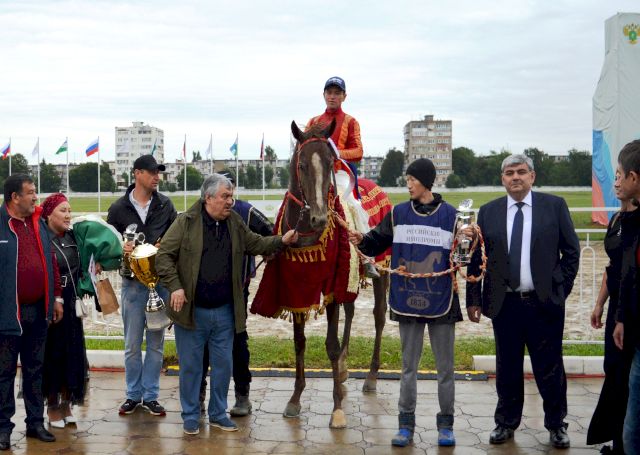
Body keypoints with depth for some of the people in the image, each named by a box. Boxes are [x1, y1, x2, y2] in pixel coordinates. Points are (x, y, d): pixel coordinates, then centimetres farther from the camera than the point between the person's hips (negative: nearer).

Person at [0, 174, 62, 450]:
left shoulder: (39, 224, 11)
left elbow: (50, 262, 16)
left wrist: (56, 297, 14)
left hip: (38, 311, 6)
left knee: (35, 370, 13)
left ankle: (35, 422, 22)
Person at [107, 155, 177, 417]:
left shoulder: (165, 205, 5)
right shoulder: (119, 208, 1)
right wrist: (120, 249, -16)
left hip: (161, 281, 1)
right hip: (133, 282, -1)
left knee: (156, 342, 7)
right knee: (132, 344, 6)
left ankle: (151, 395, 17)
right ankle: (133, 395, 19)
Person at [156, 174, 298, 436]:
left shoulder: (235, 223, 6)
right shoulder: (186, 223, -8)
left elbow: (255, 244, 16)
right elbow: (164, 255, -8)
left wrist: (281, 241, -1)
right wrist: (175, 286, -18)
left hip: (225, 311, 4)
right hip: (192, 311, -4)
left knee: (223, 365, 11)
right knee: (191, 365, 6)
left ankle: (218, 414, 26)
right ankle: (190, 416, 19)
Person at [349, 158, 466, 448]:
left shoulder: (450, 215, -4)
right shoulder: (398, 214, 3)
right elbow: (377, 243, 8)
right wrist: (362, 241, -12)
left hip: (441, 302, -2)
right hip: (408, 301, 2)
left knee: (445, 366, 8)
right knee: (409, 366, 9)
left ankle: (445, 424, 19)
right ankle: (406, 424, 16)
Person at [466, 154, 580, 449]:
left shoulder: (554, 206, 2)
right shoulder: (488, 212, 5)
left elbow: (571, 251, 4)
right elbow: (476, 259, 6)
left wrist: (560, 289, 0)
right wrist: (474, 299, 3)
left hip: (545, 303, -1)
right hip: (504, 304, 2)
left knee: (550, 369, 6)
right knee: (507, 369, 11)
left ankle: (556, 425, 21)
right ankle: (506, 423, 25)